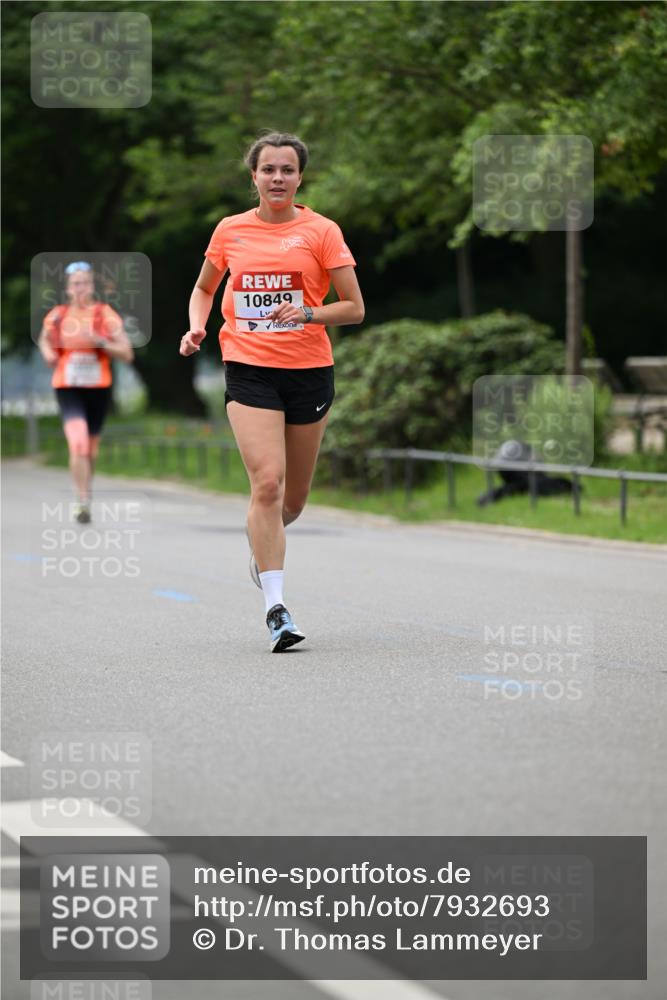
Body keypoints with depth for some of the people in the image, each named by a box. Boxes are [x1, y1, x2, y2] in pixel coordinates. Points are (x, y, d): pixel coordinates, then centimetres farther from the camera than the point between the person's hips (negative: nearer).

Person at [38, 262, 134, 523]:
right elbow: (44, 340, 20)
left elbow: (127, 354, -5)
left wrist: (100, 342, -19)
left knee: (91, 447, 15)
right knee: (77, 444, -20)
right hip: (68, 389, -1)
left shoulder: (105, 315, -3)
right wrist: (48, 353, -2)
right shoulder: (56, 316, 1)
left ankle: (86, 488, 42)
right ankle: (83, 502, -18)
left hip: (99, 389, 1)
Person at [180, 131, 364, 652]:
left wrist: (306, 314, -18)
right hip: (249, 370, 0)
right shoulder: (230, 231, 6)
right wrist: (197, 327, 2)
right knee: (267, 482, -17)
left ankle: (262, 547, 46)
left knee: (293, 498, 11)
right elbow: (204, 288, 22)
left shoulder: (321, 231, 0)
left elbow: (355, 308, 0)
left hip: (309, 370, 1)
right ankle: (276, 608, -16)